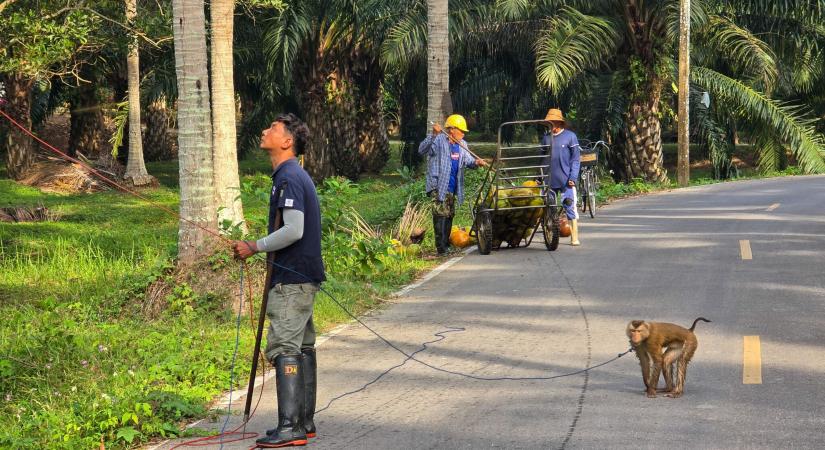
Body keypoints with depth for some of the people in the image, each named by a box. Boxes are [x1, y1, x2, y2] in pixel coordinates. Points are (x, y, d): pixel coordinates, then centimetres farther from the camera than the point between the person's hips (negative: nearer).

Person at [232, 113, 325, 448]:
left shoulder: (289, 178, -16)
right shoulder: (294, 175, 16)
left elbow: (293, 230, -24)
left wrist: (254, 247, -16)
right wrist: (259, 247, 17)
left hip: (292, 280, -11)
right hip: (303, 276, 11)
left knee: (283, 348, -11)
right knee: (302, 347, 13)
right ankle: (305, 422, 20)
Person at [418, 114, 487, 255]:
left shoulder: (462, 144, 12)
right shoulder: (439, 141, -11)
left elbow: (468, 160, 11)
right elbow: (422, 150, -24)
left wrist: (476, 162, -13)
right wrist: (433, 135, -36)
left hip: (452, 187, 8)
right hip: (438, 185, -8)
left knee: (450, 214, 15)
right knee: (441, 213, -14)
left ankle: (446, 245, 25)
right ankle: (441, 248, -15)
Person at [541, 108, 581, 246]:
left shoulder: (570, 136, -1)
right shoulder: (546, 138, 11)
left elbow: (575, 158, -1)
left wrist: (573, 177, -10)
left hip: (566, 181, -4)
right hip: (549, 181, 4)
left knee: (570, 208, -6)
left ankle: (574, 237, -2)